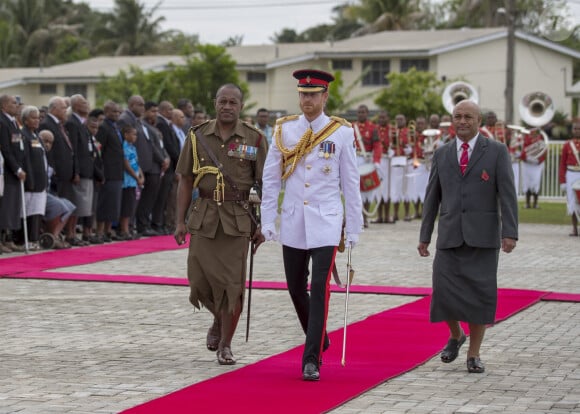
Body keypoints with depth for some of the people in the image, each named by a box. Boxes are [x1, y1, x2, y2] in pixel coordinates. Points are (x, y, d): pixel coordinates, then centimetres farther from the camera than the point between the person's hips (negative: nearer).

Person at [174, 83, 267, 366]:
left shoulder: (255, 140, 0)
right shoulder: (198, 136, 5)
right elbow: (185, 181, 8)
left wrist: (263, 226, -4)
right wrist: (180, 221, 3)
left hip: (237, 219, -2)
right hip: (204, 216, 2)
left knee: (232, 283, -3)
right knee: (200, 280, 0)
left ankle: (225, 345, 10)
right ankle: (219, 319, 32)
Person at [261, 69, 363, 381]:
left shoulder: (341, 133, -2)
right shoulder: (284, 131, 3)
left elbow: (351, 183, 2)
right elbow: (270, 179, 6)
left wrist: (353, 229, 1)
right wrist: (267, 222, 1)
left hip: (326, 223, -3)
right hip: (292, 223, 3)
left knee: (319, 288, -11)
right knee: (296, 288, 10)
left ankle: (311, 360, -7)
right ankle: (319, 341, 33)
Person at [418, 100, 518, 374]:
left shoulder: (496, 151, 1)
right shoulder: (442, 154, 10)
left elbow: (507, 194, -5)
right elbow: (432, 197, 13)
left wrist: (510, 233, -15)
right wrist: (424, 236, 10)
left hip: (483, 237, -2)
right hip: (450, 236, 2)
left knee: (480, 295, -3)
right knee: (444, 293, -4)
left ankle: (474, 354, 9)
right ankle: (456, 335, 25)